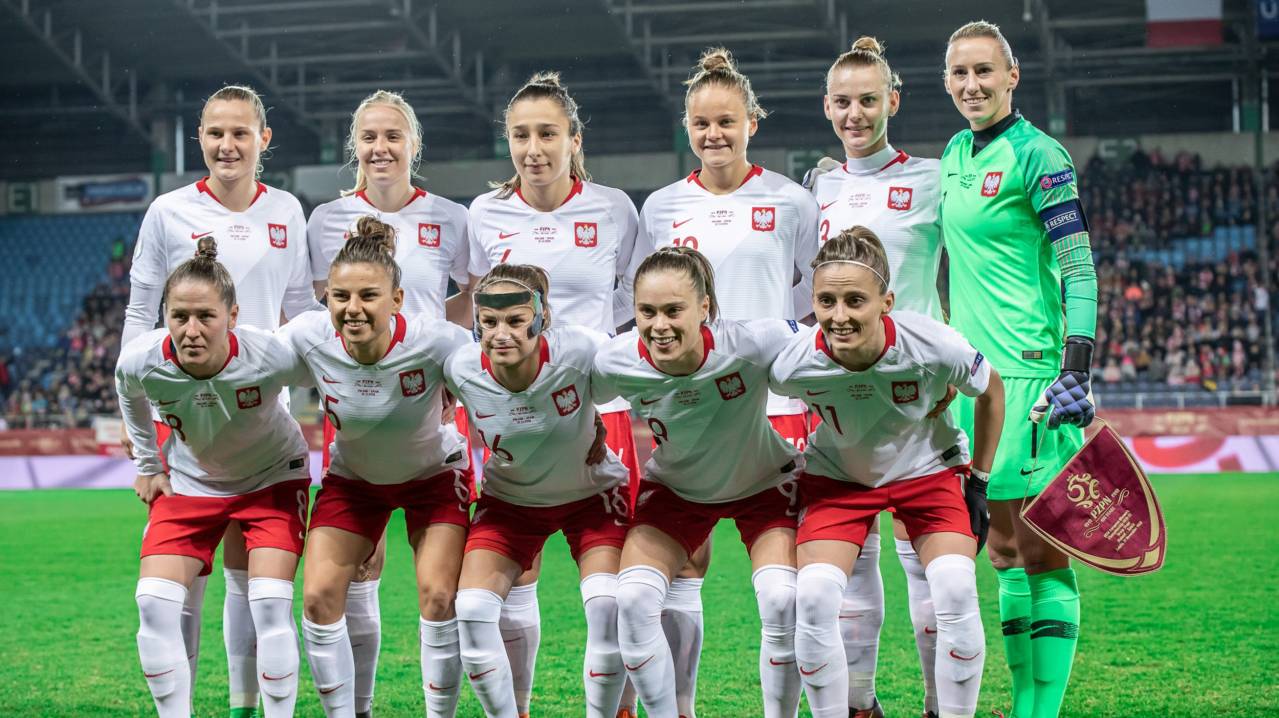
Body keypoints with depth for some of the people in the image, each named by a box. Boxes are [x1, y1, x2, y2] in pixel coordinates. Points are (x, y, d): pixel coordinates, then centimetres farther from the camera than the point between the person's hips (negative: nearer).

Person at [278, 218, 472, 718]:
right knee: (319, 596, -9)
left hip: (433, 473, -2)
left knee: (439, 598, -15)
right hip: (353, 477, 2)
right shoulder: (309, 337, -27)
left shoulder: (434, 342, -35)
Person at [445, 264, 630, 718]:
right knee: (471, 611, -12)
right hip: (509, 498, 2)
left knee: (607, 606, -20)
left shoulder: (580, 352, -34)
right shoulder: (460, 370, -27)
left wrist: (598, 424, -12)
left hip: (591, 491, -2)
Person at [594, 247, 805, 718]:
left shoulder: (751, 345, -37)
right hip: (674, 488, 2)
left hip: (765, 483, -2)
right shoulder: (614, 364, -30)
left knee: (782, 601, -20)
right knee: (634, 600, -15)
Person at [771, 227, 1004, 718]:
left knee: (956, 590, -19)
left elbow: (990, 391, -8)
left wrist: (979, 481, -3)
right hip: (836, 476, 0)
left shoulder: (935, 347, -31)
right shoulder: (792, 365, -30)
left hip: (927, 470, 0)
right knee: (813, 597, -19)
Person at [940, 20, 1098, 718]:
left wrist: (1076, 373, -18)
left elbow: (1079, 271, -11)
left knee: (1040, 551, -7)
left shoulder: (1036, 156, -8)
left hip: (1028, 373, -8)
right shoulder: (956, 153, 16)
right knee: (1004, 550, 9)